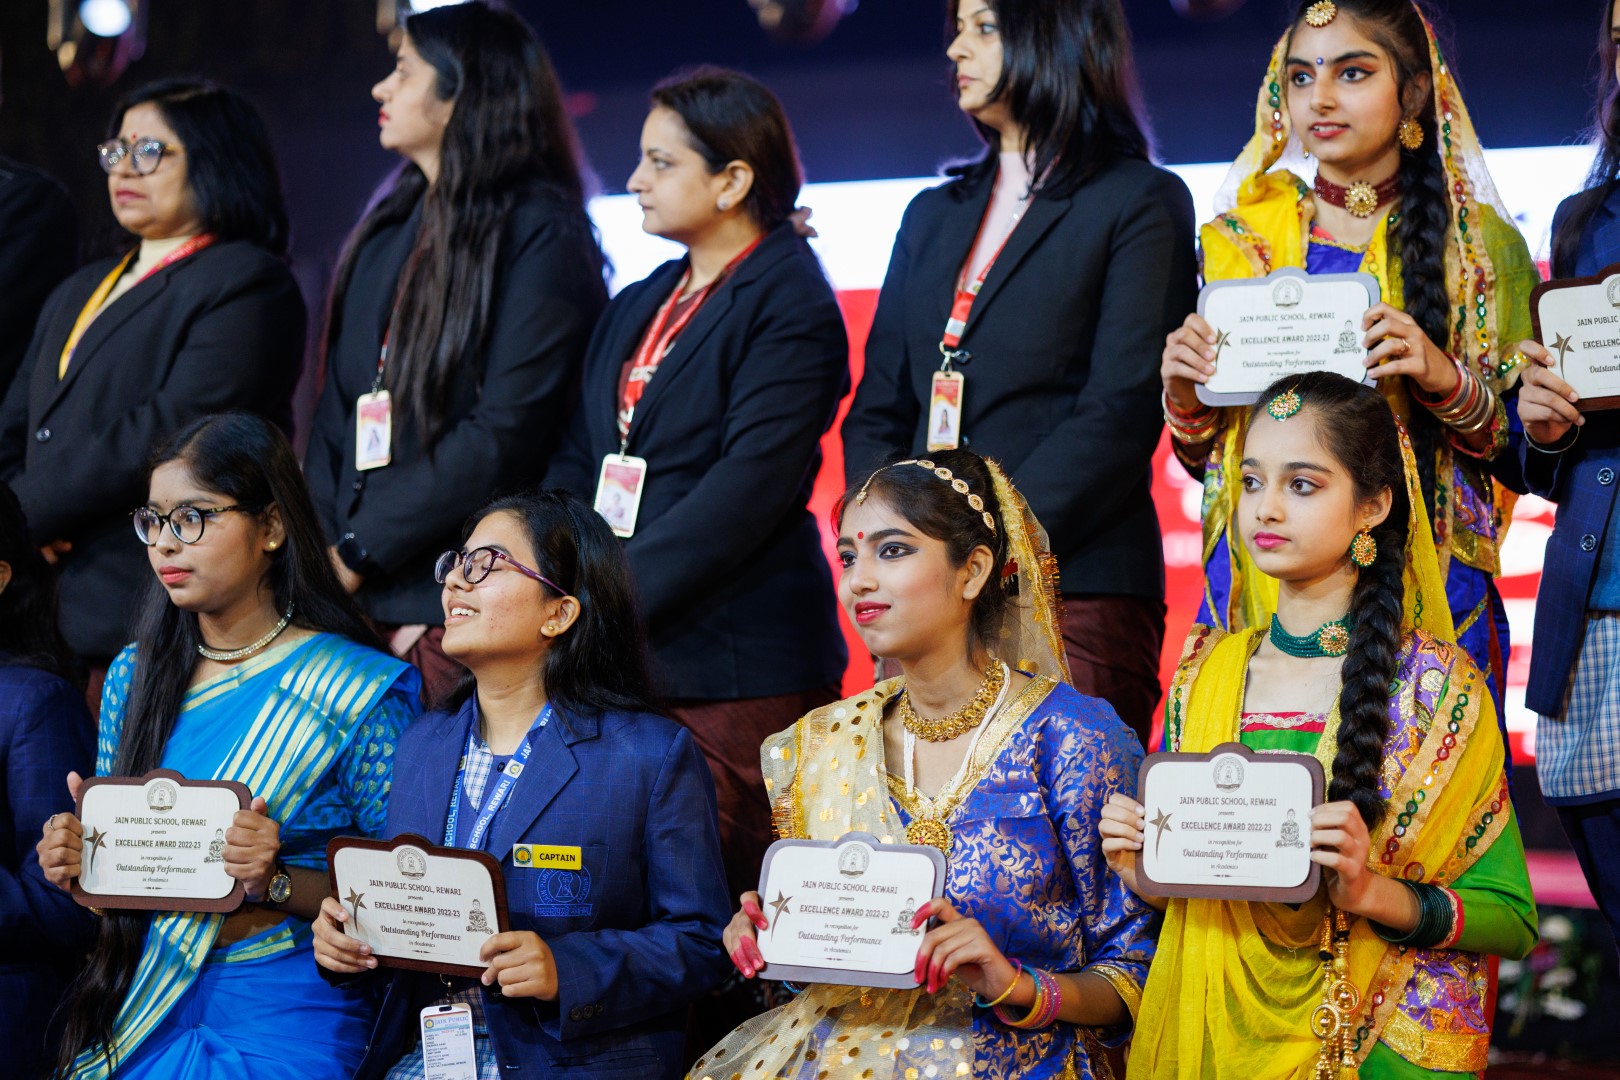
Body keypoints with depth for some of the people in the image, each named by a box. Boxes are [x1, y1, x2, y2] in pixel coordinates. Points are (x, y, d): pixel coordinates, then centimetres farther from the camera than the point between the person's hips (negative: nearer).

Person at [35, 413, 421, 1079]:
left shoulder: (359, 692, -4)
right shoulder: (133, 677, 12)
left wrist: (280, 883, -19)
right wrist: (75, 861, -2)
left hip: (287, 1022, -4)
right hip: (133, 1014, 4)